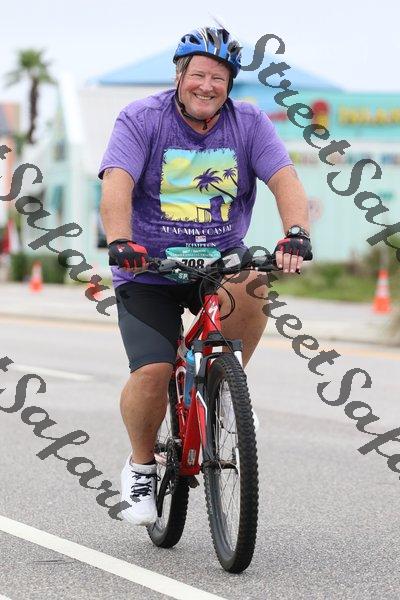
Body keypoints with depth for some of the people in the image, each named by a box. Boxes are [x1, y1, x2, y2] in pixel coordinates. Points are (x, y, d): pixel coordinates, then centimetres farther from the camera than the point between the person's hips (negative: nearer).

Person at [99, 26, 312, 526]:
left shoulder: (249, 124, -2)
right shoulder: (141, 119, -10)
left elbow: (284, 179, -14)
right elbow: (117, 183, -24)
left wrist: (295, 234, -34)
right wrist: (120, 242, -41)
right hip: (148, 271, -2)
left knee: (250, 290, -32)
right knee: (151, 374, -17)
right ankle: (141, 465, 10)